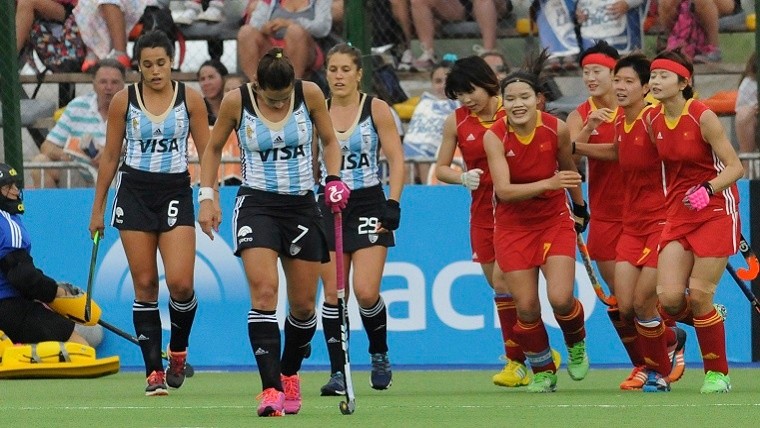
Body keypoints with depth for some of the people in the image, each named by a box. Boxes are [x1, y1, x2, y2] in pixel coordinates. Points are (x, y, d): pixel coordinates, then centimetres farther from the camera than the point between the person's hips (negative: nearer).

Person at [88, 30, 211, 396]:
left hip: (176, 192, -1)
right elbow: (110, 156, 7)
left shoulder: (190, 99, -1)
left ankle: (178, 351, 14)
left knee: (180, 283, -13)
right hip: (134, 193, 1)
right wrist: (97, 209, 8)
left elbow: (207, 153, 3)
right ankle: (154, 372, 4)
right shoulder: (124, 101, 0)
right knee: (145, 285, -1)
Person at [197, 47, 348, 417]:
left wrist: (334, 178, -6)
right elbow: (213, 148, 7)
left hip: (301, 205, 2)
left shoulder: (310, 94, -7)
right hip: (256, 205, -2)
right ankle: (271, 389, -24)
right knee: (264, 292, -20)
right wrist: (206, 197, -1)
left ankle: (289, 374, 33)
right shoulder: (236, 101, -9)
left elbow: (329, 141, 9)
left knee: (303, 304, 6)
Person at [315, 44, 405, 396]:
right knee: (332, 293, -2)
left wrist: (392, 205, -12)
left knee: (366, 292, -13)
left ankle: (379, 354, 12)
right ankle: (338, 372, 3)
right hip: (329, 206, 3)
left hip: (368, 205, -3)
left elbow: (397, 161, -3)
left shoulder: (376, 109, -2)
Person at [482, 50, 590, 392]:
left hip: (554, 220, 0)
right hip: (513, 225, 0)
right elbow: (503, 190, -28)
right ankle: (542, 371, 22)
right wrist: (549, 183, -40)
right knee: (526, 307, -3)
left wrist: (579, 206, 21)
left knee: (560, 298, -16)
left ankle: (576, 344, 18)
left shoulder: (557, 129, -14)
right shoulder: (494, 137, -18)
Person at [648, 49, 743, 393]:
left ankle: (718, 374, 8)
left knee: (700, 296, -9)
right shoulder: (653, 120, 2)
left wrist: (708, 190, -29)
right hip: (677, 212, 5)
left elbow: (735, 167, -15)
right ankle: (709, 320, 24)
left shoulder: (703, 117, -15)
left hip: (715, 209, -5)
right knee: (669, 298, -10)